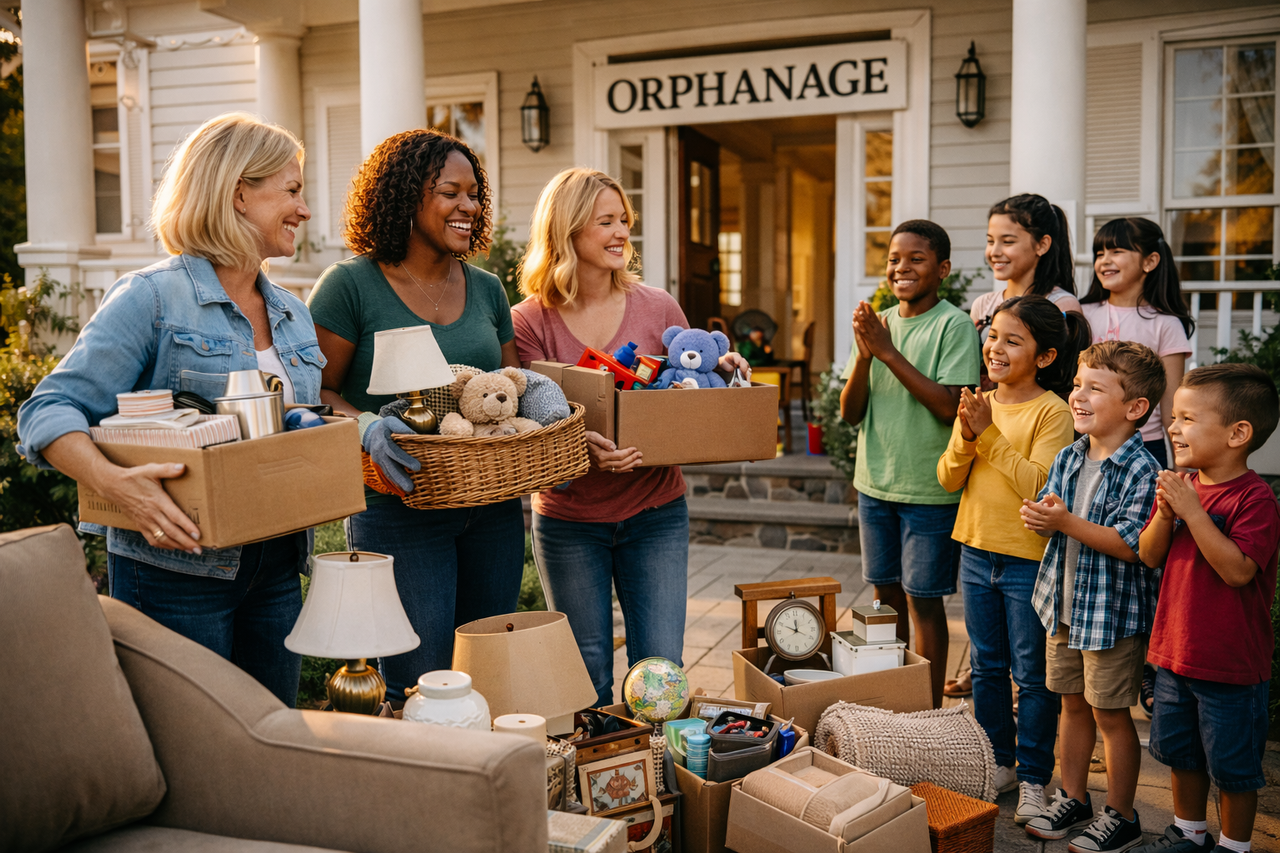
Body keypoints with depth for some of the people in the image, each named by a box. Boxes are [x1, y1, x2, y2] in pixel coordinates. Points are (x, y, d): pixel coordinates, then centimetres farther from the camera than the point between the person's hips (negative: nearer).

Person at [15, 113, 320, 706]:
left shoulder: (293, 315, 13)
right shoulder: (153, 299, -9)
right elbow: (49, 412, -15)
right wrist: (115, 483, -33)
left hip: (275, 569, 7)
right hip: (177, 570, -7)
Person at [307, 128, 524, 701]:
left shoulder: (486, 290, 11)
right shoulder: (351, 286, -6)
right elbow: (315, 392, -7)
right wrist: (367, 426, -25)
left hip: (493, 508, 6)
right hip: (398, 509, -5)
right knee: (419, 685, -4)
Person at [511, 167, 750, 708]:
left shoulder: (658, 308, 2)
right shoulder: (529, 322, -5)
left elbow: (689, 395, 10)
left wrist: (717, 369, -12)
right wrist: (580, 445, -30)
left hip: (655, 514, 2)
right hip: (569, 521, -1)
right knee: (584, 682, 9)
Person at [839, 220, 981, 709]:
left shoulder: (954, 326, -10)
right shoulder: (876, 324, 7)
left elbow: (951, 406, -20)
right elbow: (850, 413, 4)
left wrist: (889, 353, -19)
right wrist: (864, 355, -14)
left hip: (929, 488, -6)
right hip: (875, 483, 6)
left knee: (922, 599, 1)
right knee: (887, 594, 14)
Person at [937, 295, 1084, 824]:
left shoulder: (1053, 413, -13)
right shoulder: (979, 404, 4)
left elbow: (1038, 485, -23)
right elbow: (948, 480, 2)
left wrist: (989, 433, -24)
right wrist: (965, 438, -16)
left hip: (1030, 560, -6)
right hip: (977, 552, 6)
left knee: (1033, 675, 5)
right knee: (986, 666, 17)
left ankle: (1033, 778, 19)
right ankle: (998, 763, 32)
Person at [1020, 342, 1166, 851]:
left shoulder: (1141, 471, -19)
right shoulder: (1068, 459, 4)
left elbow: (1130, 543, -26)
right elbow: (1047, 509, 9)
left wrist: (1065, 522, -28)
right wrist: (1038, 517, -14)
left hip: (1114, 613, -7)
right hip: (1065, 605, 7)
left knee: (1111, 715, 6)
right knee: (1073, 704, 18)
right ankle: (1073, 799, 34)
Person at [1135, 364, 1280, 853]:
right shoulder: (1181, 486, 3)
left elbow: (1237, 570, -29)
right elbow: (1149, 556, 3)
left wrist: (1191, 511, -30)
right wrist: (1164, 513, -15)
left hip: (1230, 665, -7)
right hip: (1174, 652, 7)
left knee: (1233, 766, 10)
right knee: (1182, 753, 22)